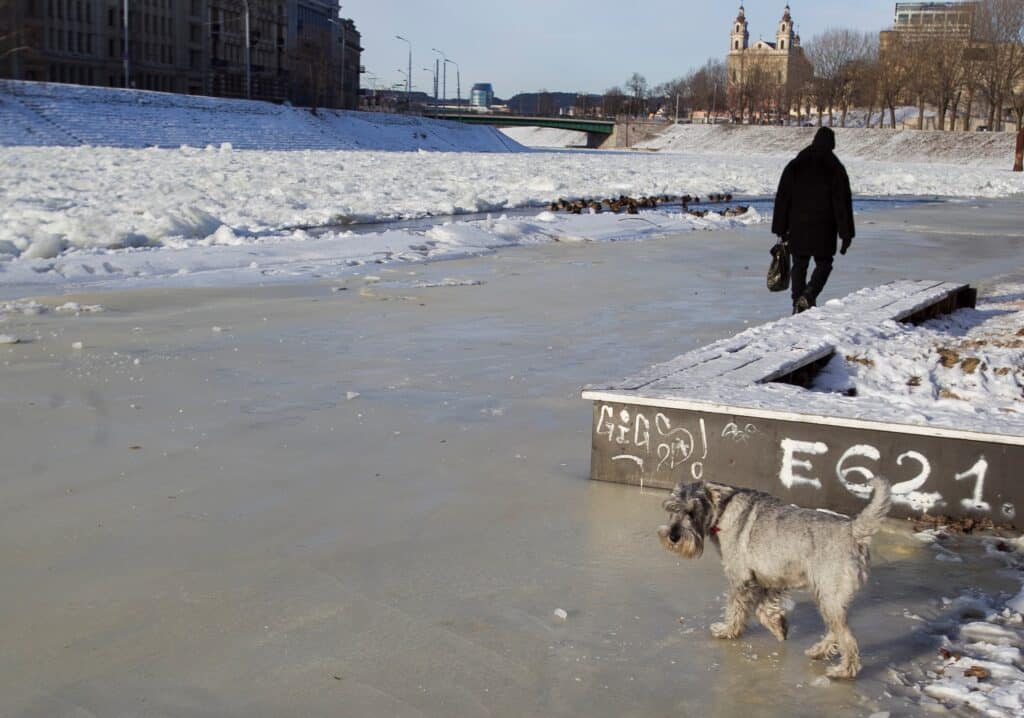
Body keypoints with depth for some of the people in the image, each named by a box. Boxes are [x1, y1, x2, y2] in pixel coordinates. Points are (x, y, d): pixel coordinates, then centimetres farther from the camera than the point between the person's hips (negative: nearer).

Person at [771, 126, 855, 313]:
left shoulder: (794, 166, 4)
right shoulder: (836, 169, -3)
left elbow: (782, 199, 4)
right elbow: (843, 203, -5)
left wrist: (781, 229, 9)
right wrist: (846, 234, -1)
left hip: (798, 228, 2)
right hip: (824, 230, -2)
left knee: (799, 265, 11)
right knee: (823, 264, 11)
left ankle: (798, 304, 5)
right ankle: (809, 296, -12)